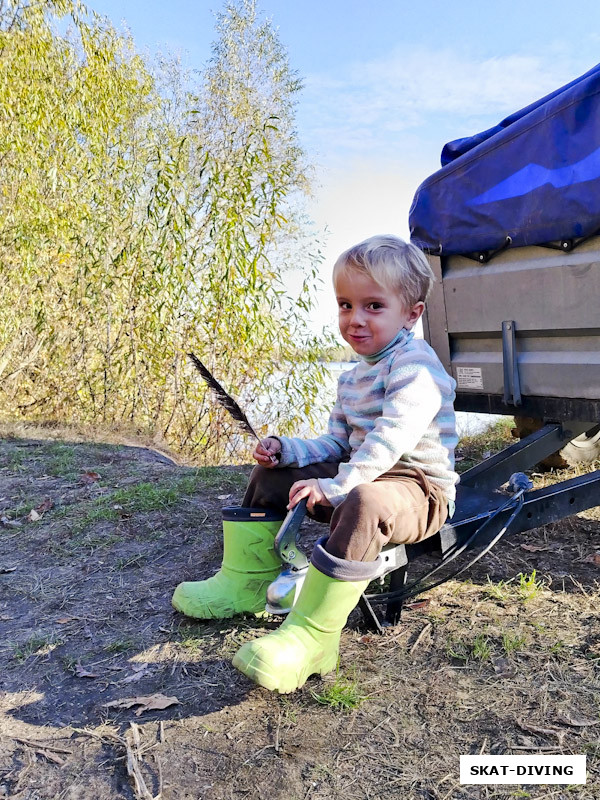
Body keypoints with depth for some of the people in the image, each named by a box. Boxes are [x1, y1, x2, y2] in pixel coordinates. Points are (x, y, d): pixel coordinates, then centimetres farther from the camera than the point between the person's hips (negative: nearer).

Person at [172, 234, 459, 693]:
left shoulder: (415, 365, -17)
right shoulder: (353, 379, 14)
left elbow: (391, 438, -30)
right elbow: (337, 444, 14)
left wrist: (336, 485, -33)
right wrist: (287, 449, -2)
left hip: (419, 491, -9)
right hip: (357, 480, 10)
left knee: (365, 502, -43)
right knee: (274, 472, 11)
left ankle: (310, 636, -38)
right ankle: (247, 581, 14)